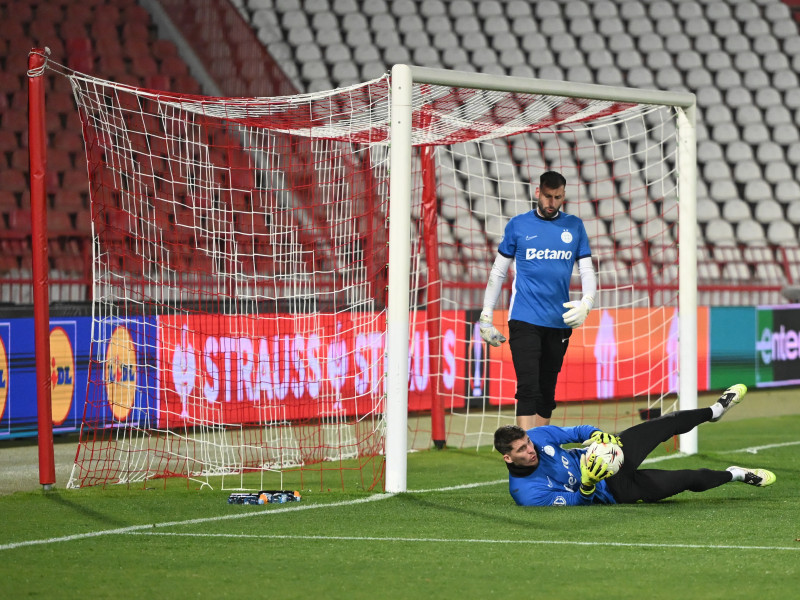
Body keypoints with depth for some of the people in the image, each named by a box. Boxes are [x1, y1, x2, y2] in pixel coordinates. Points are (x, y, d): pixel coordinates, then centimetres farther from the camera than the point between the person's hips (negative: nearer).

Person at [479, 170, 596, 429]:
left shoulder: (574, 226, 10)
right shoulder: (518, 225, 4)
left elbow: (587, 271, 10)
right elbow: (498, 272, 9)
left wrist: (586, 303, -10)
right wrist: (486, 317, 6)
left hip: (559, 322, 3)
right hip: (524, 320, -3)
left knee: (547, 393, 8)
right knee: (528, 389, -14)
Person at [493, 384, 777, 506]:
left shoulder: (537, 436, -17)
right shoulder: (525, 492, -30)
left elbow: (577, 432, -1)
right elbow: (577, 501, -22)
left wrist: (599, 435, -21)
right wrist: (588, 485, -41)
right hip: (612, 491, -4)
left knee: (668, 424, 10)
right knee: (690, 479, -2)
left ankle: (716, 410, 43)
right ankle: (734, 474, 30)